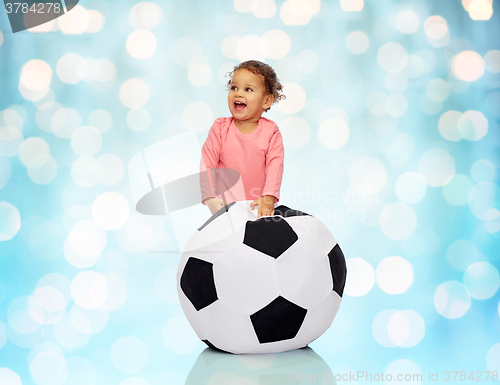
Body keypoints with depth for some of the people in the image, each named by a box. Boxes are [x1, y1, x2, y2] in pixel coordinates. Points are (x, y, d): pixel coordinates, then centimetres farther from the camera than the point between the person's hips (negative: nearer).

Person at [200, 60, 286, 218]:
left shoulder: (270, 130, 0)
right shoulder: (220, 128, 0)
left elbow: (275, 165, -9)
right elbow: (207, 163, -3)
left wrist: (268, 198, -22)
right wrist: (211, 199, -13)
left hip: (258, 206, 1)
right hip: (225, 206, 0)